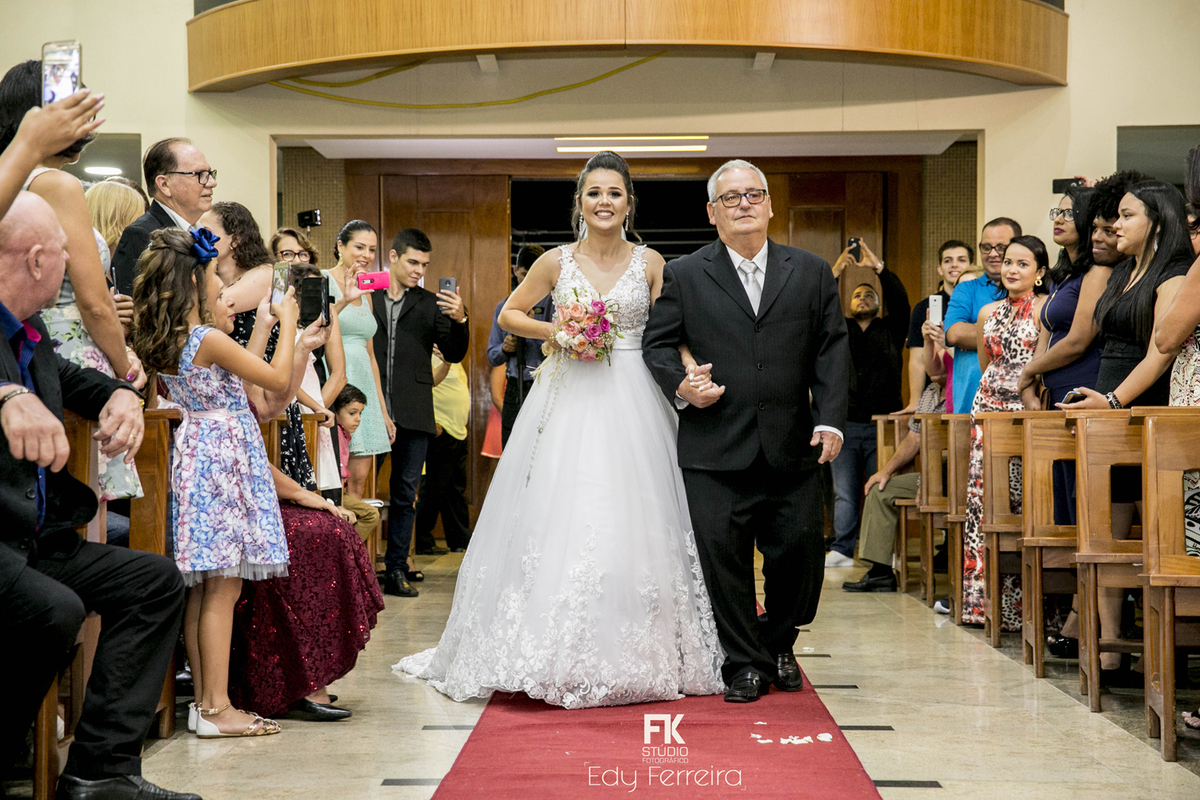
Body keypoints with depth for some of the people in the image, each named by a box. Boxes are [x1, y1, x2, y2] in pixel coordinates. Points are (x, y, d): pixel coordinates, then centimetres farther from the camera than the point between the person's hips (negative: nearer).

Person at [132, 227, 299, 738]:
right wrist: (286, 324, 2)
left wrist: (260, 328, 20)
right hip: (224, 460, -9)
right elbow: (278, 379, -9)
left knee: (201, 589, 10)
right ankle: (218, 708, -3)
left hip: (196, 457, 9)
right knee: (223, 589, -6)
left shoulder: (165, 342, 10)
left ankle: (206, 701, 15)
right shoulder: (209, 340, -15)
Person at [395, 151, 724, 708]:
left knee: (629, 522, -1)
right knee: (559, 517, -3)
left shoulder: (650, 263, 5)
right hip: (568, 403, 0)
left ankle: (632, 656, 10)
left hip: (633, 405, 0)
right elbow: (509, 314, 14)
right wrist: (552, 331, -4)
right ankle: (559, 657, 6)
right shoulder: (556, 262, 5)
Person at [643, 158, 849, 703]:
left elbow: (832, 350, 7)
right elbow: (657, 343, 8)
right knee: (723, 554, -1)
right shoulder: (683, 276, 7)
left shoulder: (812, 273, 11)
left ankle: (779, 646, 29)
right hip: (715, 449, -1)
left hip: (793, 447, 2)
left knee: (799, 550, 4)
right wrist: (681, 384, -12)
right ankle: (745, 664, 14)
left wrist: (830, 419, -3)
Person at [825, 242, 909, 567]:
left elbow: (900, 300, -4)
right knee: (844, 492, 1)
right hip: (846, 424, 1)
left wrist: (878, 267, -12)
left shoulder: (891, 330, 12)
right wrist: (835, 272, -9)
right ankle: (842, 550, 3)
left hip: (882, 424, -1)